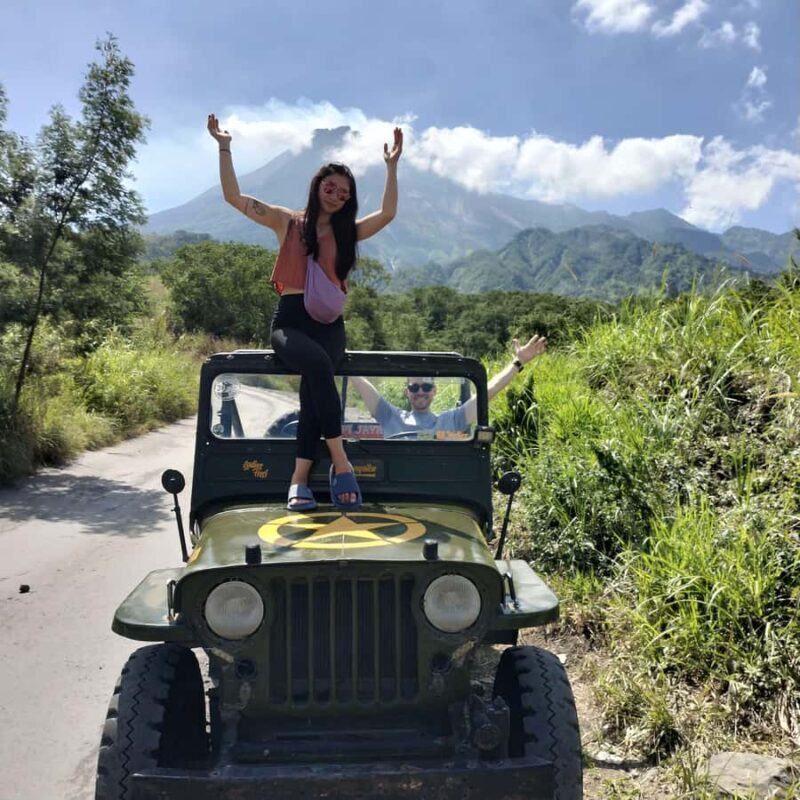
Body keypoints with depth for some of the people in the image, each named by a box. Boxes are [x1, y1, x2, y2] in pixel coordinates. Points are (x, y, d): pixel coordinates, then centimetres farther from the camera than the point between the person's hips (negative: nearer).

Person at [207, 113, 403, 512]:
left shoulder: (348, 232, 18)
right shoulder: (287, 222, 12)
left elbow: (387, 213, 4)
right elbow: (234, 197, 8)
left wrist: (392, 166, 1)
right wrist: (225, 148, 4)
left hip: (329, 322, 2)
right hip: (290, 319, -2)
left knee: (314, 380, -27)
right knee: (318, 364, -34)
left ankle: (299, 479, -28)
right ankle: (340, 462, -30)